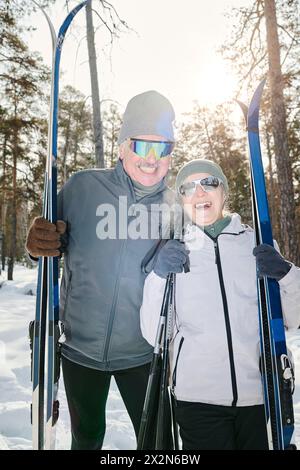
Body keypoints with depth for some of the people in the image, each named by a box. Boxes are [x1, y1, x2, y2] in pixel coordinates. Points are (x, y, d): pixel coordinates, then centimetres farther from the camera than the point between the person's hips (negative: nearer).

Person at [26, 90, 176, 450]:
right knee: (86, 438, 23)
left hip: (142, 352, 0)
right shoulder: (83, 187, -11)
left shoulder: (174, 204, -5)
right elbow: (49, 242, 0)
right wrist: (38, 243, -22)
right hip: (80, 347, 1)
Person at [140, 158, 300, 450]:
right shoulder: (172, 253, 2)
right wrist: (158, 276, -16)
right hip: (198, 398, -1)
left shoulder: (258, 244, 3)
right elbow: (153, 335, -3)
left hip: (261, 394, 1)